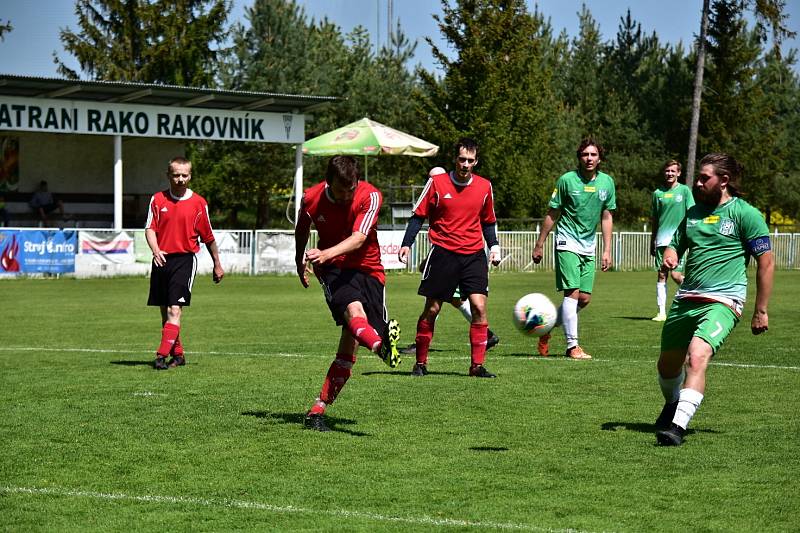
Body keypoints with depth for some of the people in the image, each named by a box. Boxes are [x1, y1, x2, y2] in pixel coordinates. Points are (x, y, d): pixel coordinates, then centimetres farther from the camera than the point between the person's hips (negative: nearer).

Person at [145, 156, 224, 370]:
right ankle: (177, 354, 21)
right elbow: (150, 228, 1)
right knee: (164, 310, 9)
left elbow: (208, 236, 9)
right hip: (162, 260, 4)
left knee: (175, 309, -15)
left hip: (185, 259, -4)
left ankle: (162, 355, -20)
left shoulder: (198, 203, 1)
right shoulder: (158, 199, 7)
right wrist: (156, 250, -18)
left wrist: (217, 265, 14)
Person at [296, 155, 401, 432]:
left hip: (368, 268, 0)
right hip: (332, 268, 0)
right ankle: (382, 346, -66)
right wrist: (300, 261, 28)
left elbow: (358, 238, -27)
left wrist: (326, 253, -43)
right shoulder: (311, 199, -7)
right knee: (353, 308, -34)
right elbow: (302, 229, 16)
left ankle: (317, 411, -1)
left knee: (350, 345, -7)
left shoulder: (370, 196, -15)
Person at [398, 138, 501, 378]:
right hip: (442, 252, -2)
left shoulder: (484, 186, 5)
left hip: (474, 255, 2)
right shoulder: (437, 182, -2)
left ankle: (477, 365, -5)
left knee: (479, 307, -11)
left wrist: (494, 246, 6)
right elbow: (418, 216, 3)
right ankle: (420, 363, 17)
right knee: (431, 309, 2)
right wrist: (406, 244, -5)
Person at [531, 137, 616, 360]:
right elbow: (552, 214, -1)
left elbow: (606, 218, 12)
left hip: (588, 247, 5)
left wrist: (607, 251, 8)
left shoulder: (607, 182, 4)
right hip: (567, 243, -5)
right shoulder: (567, 180, -8)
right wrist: (539, 245, 1)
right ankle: (572, 346, -8)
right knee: (573, 293, -14)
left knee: (585, 298, 3)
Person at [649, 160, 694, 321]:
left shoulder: (684, 190, 3)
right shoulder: (658, 193, 11)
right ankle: (662, 312, 4)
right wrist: (652, 242, 18)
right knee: (661, 275, 2)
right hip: (661, 240, 3)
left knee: (675, 274, -12)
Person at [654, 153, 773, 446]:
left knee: (697, 357, -29)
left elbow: (766, 263, -3)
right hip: (685, 299, 7)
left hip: (722, 302, -7)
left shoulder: (745, 214, -4)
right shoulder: (693, 212, 14)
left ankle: (677, 426, -34)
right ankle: (673, 405, 46)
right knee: (667, 364, 16)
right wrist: (669, 256, 0)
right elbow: (675, 245, 26)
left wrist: (761, 311, -5)